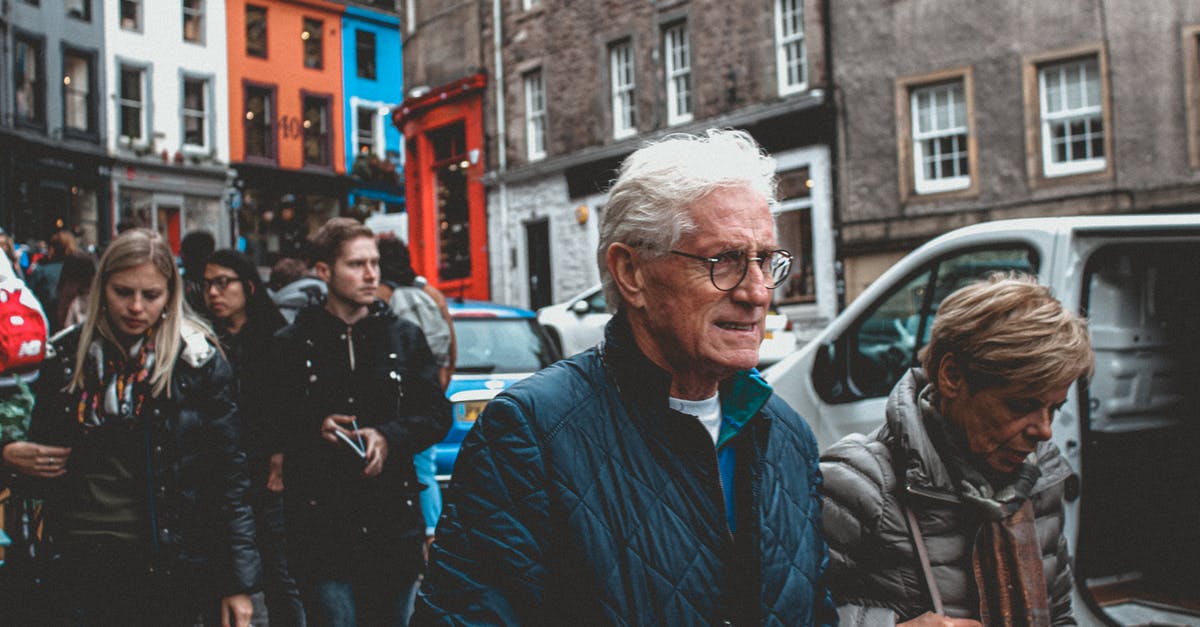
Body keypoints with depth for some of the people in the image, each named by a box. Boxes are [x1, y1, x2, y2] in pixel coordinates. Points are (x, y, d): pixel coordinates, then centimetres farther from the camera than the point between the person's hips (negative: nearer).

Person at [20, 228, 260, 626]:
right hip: (82, 565, 3)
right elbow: (41, 440, 20)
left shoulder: (199, 362, -5)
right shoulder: (67, 357, 4)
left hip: (170, 570, -2)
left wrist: (239, 582, -8)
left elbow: (230, 475, -6)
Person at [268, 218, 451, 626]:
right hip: (320, 528, -2)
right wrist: (315, 430, -16)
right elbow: (270, 424, 1)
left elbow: (437, 414, 7)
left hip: (394, 526, 2)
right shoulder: (292, 344, 3)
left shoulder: (404, 337, 8)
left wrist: (388, 437, -9)